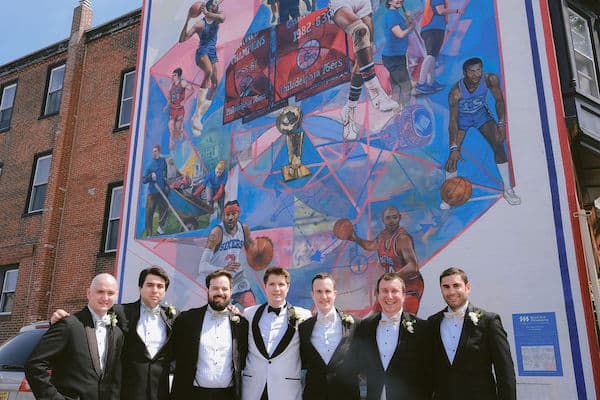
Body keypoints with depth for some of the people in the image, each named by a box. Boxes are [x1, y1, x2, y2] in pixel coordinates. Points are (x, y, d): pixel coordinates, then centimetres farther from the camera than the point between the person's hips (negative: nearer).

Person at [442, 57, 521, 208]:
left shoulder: (490, 79, -28)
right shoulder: (456, 92, -35)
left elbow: (499, 101, -10)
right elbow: (453, 121, -33)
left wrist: (501, 123, -19)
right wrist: (453, 148, -39)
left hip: (481, 112, 3)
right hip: (462, 116, -2)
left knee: (498, 145, -8)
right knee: (453, 155, -12)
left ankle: (507, 190, 5)